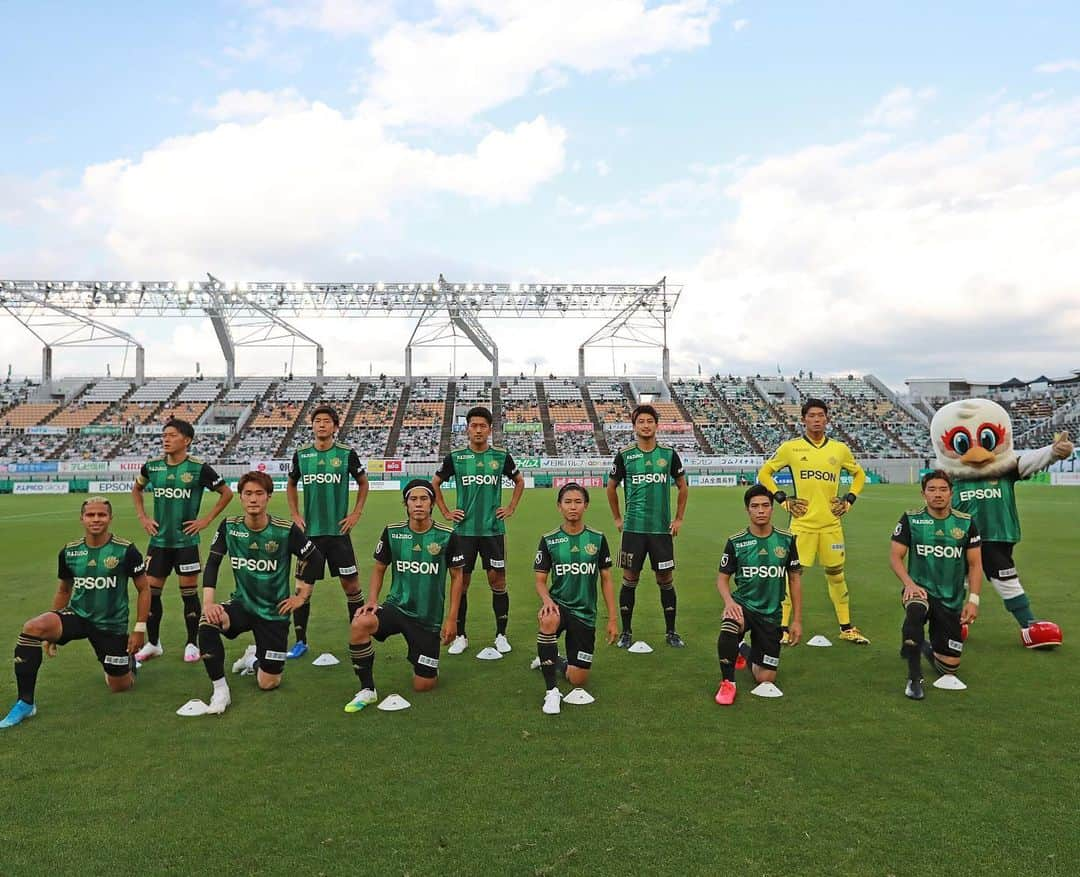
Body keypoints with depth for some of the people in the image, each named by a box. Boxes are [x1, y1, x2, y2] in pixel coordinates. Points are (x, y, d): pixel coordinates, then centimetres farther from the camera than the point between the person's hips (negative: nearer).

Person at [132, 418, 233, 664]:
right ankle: (152, 643, 24)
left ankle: (192, 644, 17)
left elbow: (226, 492, -2)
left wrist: (206, 520, -7)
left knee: (189, 592, 3)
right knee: (150, 591, 7)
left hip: (186, 540, -4)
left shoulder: (198, 468, -10)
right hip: (159, 540, 4)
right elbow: (136, 490, 22)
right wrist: (143, 518, 10)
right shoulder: (152, 466, 2)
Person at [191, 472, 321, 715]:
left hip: (274, 611, -2)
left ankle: (254, 659, 37)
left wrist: (301, 596, -3)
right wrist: (208, 603, -17)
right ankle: (220, 689, -13)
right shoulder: (229, 527, -8)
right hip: (242, 603, 2)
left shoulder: (286, 530, -17)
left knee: (268, 684, -1)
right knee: (206, 622, -32)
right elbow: (212, 564, -4)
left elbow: (315, 558, -6)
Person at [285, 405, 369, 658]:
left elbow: (363, 483, 10)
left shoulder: (346, 454, -3)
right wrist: (295, 515, 8)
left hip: (338, 530, -2)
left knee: (351, 584, 0)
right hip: (309, 531, 2)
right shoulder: (301, 455, 2)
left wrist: (356, 514, 2)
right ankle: (300, 641, 20)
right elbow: (291, 485, 18)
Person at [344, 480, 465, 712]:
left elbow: (457, 576, -1)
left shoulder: (447, 536, -9)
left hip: (430, 618, -1)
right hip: (396, 607, 1)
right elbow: (379, 568, 8)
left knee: (423, 686, 1)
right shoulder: (392, 532, -4)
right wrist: (372, 601, -8)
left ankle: (423, 662, 39)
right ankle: (367, 690, -11)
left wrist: (452, 619, -4)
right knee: (359, 625, -31)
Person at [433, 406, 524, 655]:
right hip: (464, 529, 0)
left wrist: (510, 508, 8)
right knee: (461, 582, 5)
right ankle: (460, 636, 18)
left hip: (493, 529, 0)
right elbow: (435, 483, 14)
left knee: (497, 580, 3)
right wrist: (445, 512, 7)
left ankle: (501, 635, 17)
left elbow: (519, 481, 16)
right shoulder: (455, 457, 0)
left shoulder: (501, 456, 1)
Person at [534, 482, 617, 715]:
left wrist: (612, 619, 1)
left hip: (585, 613, 2)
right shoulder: (549, 540, -4)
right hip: (559, 605, -1)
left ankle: (556, 662, 37)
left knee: (578, 680, 0)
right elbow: (540, 580, -1)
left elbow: (606, 580, 4)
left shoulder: (597, 538, -1)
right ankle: (551, 691, -24)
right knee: (548, 620, -39)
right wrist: (547, 600, -23)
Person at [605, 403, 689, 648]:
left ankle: (671, 632, 20)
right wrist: (617, 518, 10)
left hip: (662, 529, 1)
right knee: (630, 580, 4)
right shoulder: (625, 455, -1)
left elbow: (682, 486, 14)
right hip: (633, 528, -1)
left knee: (666, 580, 7)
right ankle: (626, 632, 17)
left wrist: (679, 518, 10)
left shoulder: (669, 454, 2)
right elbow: (611, 487, 12)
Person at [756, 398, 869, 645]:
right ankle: (783, 628, 9)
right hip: (802, 523, -3)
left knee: (836, 574, 12)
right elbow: (764, 473, 7)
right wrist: (781, 499, -2)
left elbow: (859, 474, 22)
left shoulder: (839, 449, 7)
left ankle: (847, 628, 24)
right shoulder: (790, 447, -1)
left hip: (831, 523, 3)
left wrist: (849, 500, 9)